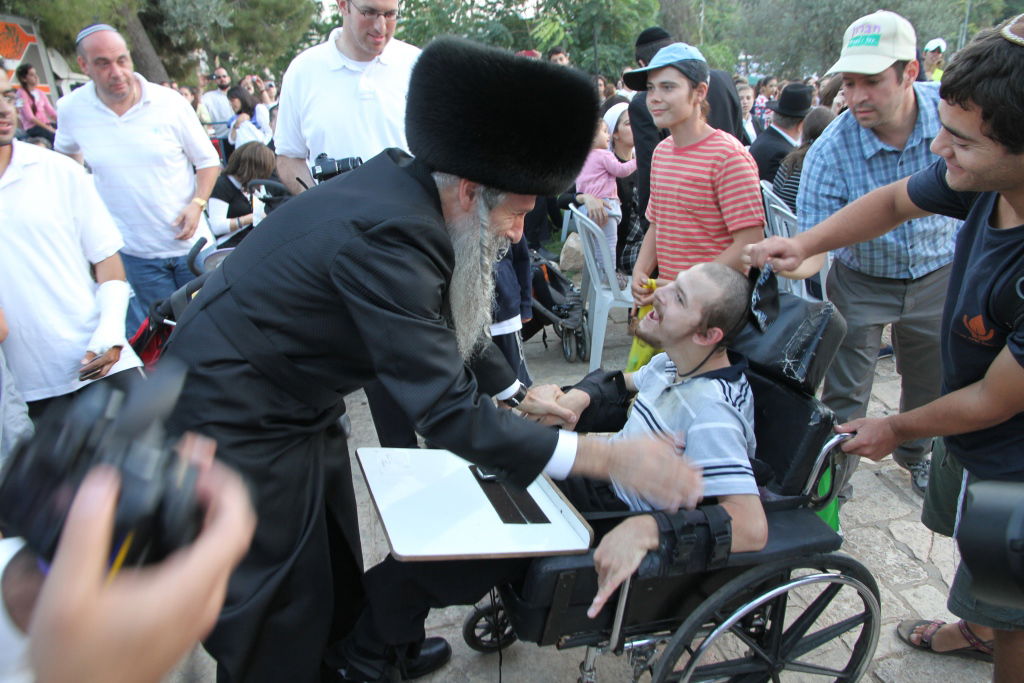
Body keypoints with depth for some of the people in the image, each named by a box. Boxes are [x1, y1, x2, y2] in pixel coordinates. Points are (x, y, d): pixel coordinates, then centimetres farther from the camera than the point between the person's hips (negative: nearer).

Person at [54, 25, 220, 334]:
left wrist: (197, 204, -15)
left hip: (189, 241, -1)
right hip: (135, 251, 1)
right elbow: (66, 156, 19)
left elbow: (208, 160, -1)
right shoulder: (71, 109, -2)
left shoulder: (170, 103, -9)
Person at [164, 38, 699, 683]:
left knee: (337, 562, 24)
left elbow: (446, 323, 11)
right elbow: (451, 412, -31)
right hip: (236, 428, -9)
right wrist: (610, 458, -27)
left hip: (297, 407, 9)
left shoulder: (405, 183, -4)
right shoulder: (385, 235, -33)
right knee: (281, 618, 7)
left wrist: (524, 394, 16)